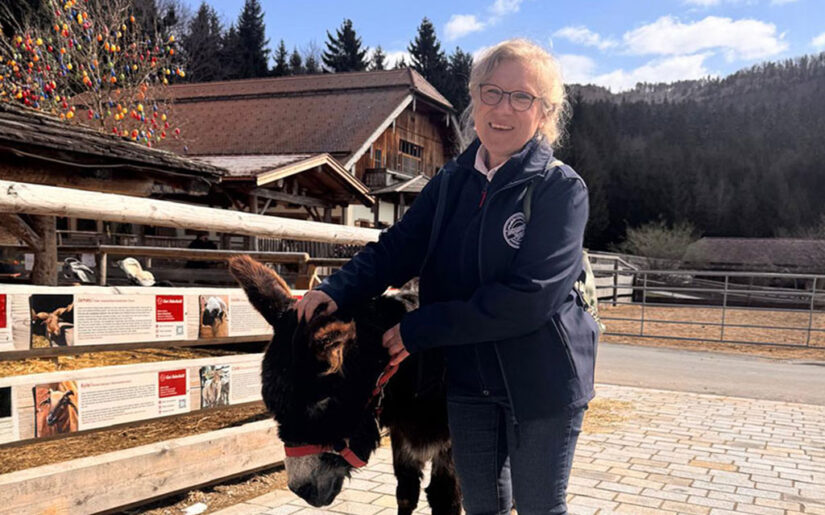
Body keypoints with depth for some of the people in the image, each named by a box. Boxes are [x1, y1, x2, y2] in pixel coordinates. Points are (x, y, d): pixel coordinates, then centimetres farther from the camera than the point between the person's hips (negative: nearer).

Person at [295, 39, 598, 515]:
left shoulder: (562, 189, -16)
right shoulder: (450, 183, 2)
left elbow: (530, 297, -25)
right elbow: (396, 248, 0)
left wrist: (421, 329, -25)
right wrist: (336, 291, -20)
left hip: (543, 381, -4)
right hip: (467, 378, 5)